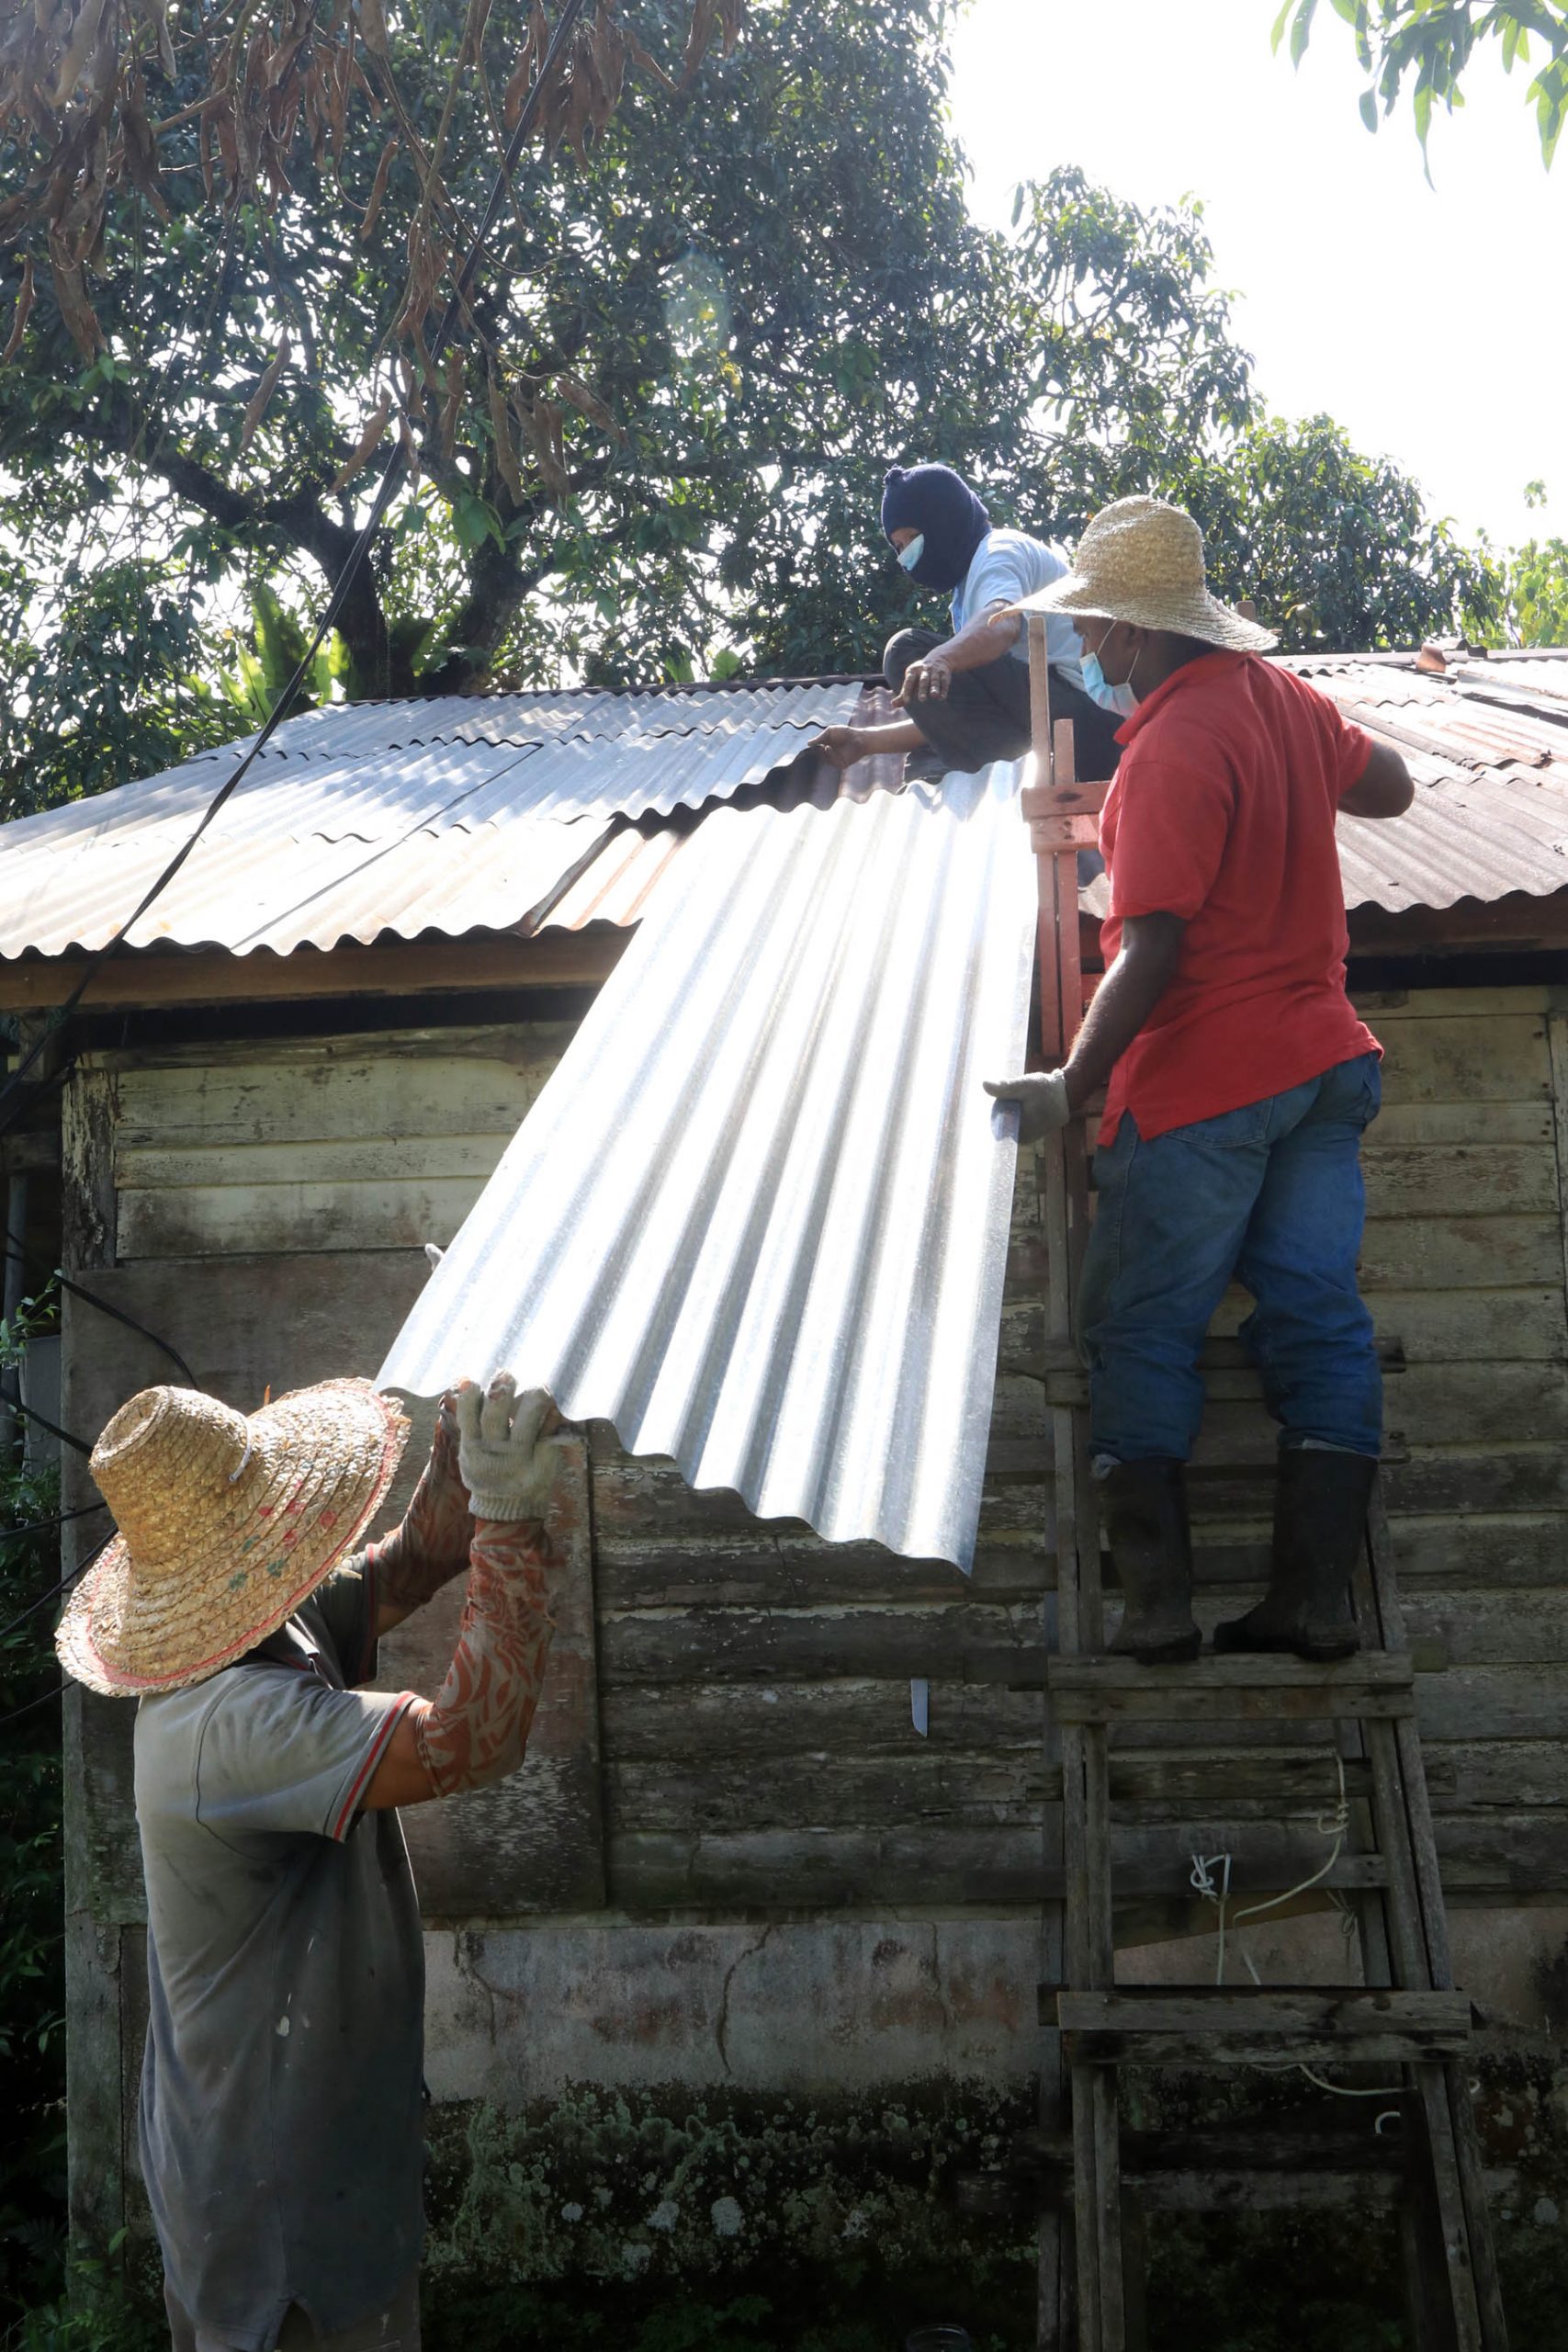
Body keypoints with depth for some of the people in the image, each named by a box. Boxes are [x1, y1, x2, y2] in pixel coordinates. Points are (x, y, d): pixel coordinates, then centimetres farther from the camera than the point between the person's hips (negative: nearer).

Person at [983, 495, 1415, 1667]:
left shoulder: (1173, 749, -18)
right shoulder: (1283, 693, 7)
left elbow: (1150, 953, -23)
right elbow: (1388, 786, 25)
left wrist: (1071, 1089, -20)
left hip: (1204, 1085, -8)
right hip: (1325, 1061, 8)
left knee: (1141, 1333, 4)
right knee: (1319, 1318, 7)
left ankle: (1159, 1602, 4)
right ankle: (1316, 1597, 11)